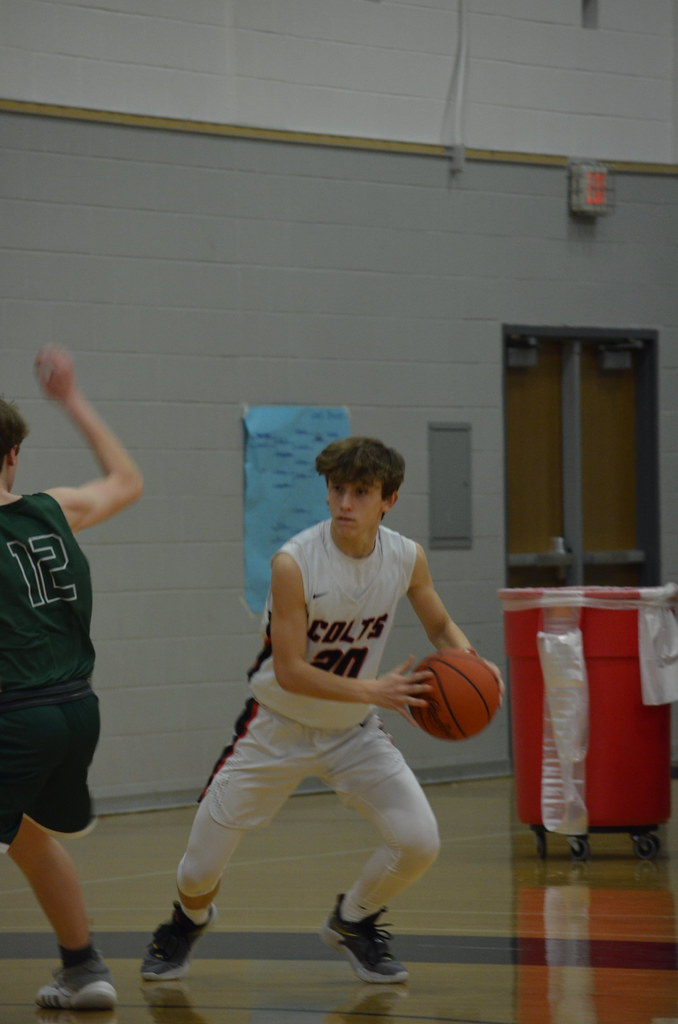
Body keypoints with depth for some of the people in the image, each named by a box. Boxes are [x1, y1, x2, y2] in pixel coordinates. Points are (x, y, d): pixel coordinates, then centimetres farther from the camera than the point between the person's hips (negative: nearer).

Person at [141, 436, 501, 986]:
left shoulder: (406, 557, -12)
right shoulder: (294, 563, -26)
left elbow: (440, 625, 6)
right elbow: (289, 672, -26)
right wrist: (372, 690, -37)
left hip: (355, 732, 3)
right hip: (278, 729, -3)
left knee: (420, 842, -14)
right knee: (200, 871, 0)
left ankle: (352, 923, 17)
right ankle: (191, 919, 39)